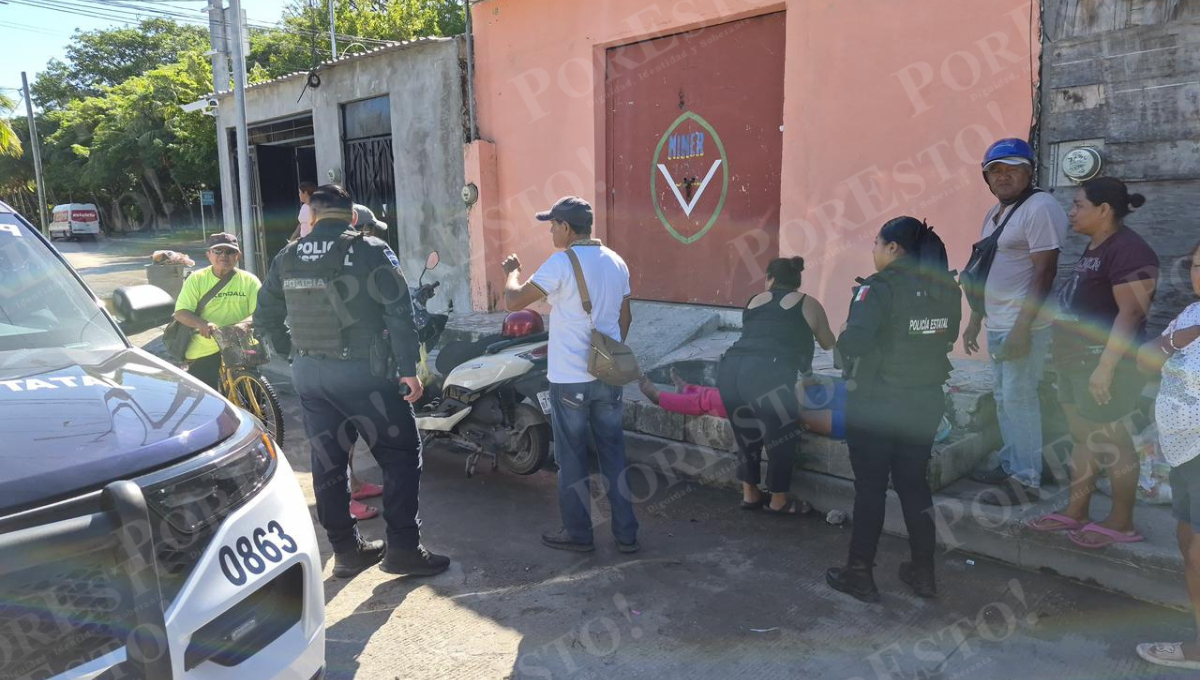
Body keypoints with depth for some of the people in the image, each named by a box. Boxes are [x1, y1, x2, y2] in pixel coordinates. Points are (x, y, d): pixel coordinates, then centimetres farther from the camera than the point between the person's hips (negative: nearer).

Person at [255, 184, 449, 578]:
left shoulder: (287, 258, 7)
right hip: (361, 372, -5)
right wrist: (409, 369, -11)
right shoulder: (370, 251, -7)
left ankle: (346, 549, 23)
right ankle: (402, 549, 4)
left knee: (327, 461, 13)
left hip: (307, 373, 6)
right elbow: (399, 313, -14)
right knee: (400, 455, 4)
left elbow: (265, 316, 14)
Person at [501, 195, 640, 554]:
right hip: (608, 376, 6)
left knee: (572, 459, 8)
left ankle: (578, 534, 19)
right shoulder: (616, 262, 7)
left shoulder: (562, 263, -14)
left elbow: (513, 301, -14)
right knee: (614, 454, 13)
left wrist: (512, 272, 6)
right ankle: (626, 533, 19)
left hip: (569, 379, -6)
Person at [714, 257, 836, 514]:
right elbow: (828, 343, 32)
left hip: (730, 368, 5)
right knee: (782, 435, 17)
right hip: (767, 374, -4)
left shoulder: (755, 301, 26)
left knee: (746, 433, 25)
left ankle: (750, 494, 37)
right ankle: (778, 501, 30)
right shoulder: (808, 304, 18)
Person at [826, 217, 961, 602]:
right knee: (915, 484, 17)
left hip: (876, 404, -6)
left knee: (870, 488, 5)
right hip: (926, 403, 6)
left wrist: (843, 342, -6)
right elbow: (947, 339, 15)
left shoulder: (881, 287, -17)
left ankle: (860, 575, 15)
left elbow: (852, 344, -27)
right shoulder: (947, 290, 4)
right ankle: (924, 572, 26)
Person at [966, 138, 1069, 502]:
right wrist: (975, 320, 18)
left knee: (1019, 398, -5)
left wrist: (1022, 327, -23)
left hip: (1023, 324, -9)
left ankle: (1026, 479, 5)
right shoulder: (994, 214, 15)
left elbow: (1044, 272, -18)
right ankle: (1010, 464, 27)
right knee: (1003, 398, 15)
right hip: (997, 324, 9)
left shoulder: (1040, 207, -12)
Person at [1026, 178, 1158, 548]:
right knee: (1083, 438, 14)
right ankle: (1075, 511, 23)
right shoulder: (1094, 247, 14)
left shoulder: (1127, 249, -17)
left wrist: (1106, 367, -25)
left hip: (1103, 362, -10)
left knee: (1111, 442, 1)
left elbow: (1131, 314, -22)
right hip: (1077, 360, 10)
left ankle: (1121, 522, 13)